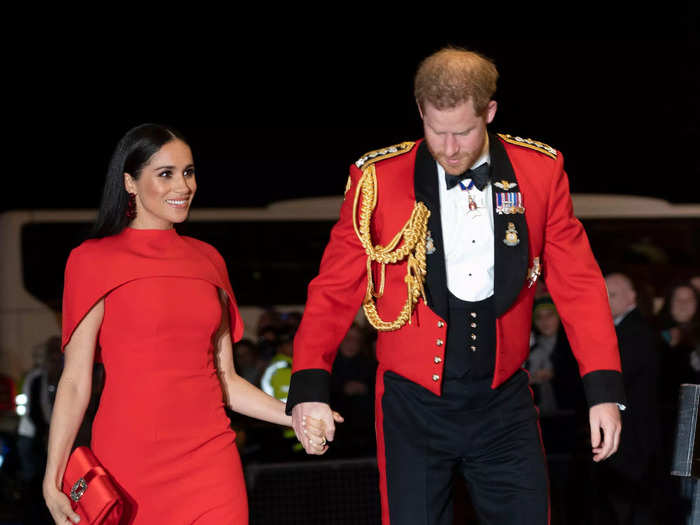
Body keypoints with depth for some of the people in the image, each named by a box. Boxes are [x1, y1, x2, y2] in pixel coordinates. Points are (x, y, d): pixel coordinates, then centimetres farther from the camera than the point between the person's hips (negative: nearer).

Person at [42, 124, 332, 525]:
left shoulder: (208, 261, 13)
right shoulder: (93, 261, 1)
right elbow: (76, 380, -2)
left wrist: (294, 415, 0)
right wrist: (53, 479, -10)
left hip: (209, 459, 3)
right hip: (128, 458, -3)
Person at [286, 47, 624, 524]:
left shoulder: (541, 171, -1)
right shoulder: (379, 179, -5)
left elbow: (577, 283, 0)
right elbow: (336, 288, -3)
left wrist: (604, 388, -7)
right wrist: (310, 384, -15)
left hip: (504, 401, 1)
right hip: (414, 402, -1)